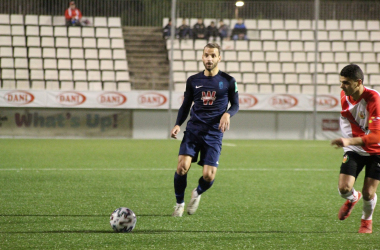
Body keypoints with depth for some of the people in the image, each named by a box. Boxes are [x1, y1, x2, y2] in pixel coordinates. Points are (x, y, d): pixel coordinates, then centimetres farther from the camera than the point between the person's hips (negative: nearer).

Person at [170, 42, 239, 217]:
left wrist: (227, 114, -12)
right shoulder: (193, 81, 8)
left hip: (214, 133, -1)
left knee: (209, 176, -10)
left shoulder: (228, 81, 3)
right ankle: (179, 203, 4)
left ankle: (197, 193, 27)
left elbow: (235, 105, 11)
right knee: (182, 167, -19)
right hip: (193, 129, 1)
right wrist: (178, 124, -2)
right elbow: (186, 106, 15)